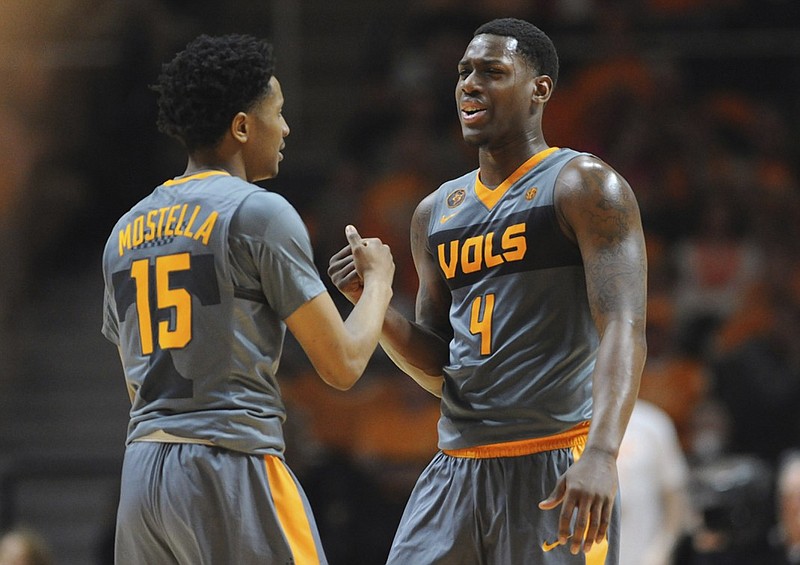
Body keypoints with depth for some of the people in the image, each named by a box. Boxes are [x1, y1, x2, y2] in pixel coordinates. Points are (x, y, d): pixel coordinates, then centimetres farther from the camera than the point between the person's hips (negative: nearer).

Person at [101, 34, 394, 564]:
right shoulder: (259, 212, -6)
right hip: (232, 468, -7)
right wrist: (378, 279, 14)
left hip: (140, 470, 7)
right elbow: (343, 365, -5)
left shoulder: (126, 231, 15)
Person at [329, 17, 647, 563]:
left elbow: (623, 329, -16)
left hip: (555, 470, -6)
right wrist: (372, 302, 2)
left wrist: (602, 453, -31)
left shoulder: (585, 186, -4)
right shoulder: (436, 212, 17)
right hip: (457, 469, 6)